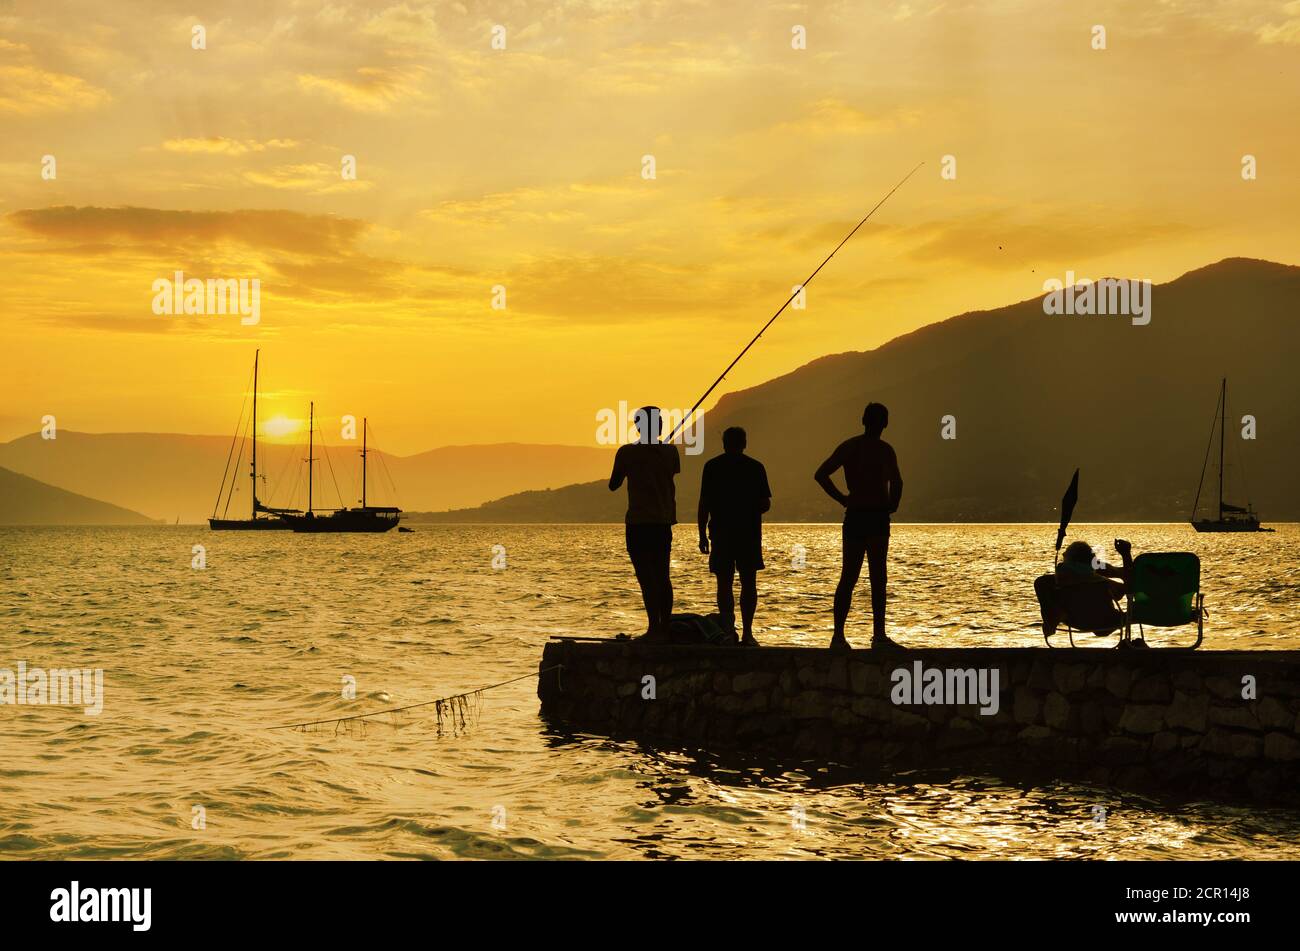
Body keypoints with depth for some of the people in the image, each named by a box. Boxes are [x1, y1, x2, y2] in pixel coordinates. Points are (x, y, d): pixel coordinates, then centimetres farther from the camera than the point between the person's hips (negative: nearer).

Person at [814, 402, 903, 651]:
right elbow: (896, 482, -20)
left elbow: (821, 474, 2)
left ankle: (839, 635, 5)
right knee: (877, 578, 0)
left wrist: (842, 498, 5)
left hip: (854, 516, 5)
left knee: (848, 577, 8)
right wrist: (892, 505, -3)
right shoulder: (884, 450, -7)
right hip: (877, 518, -5)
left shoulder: (848, 447, 8)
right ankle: (879, 635, 1)